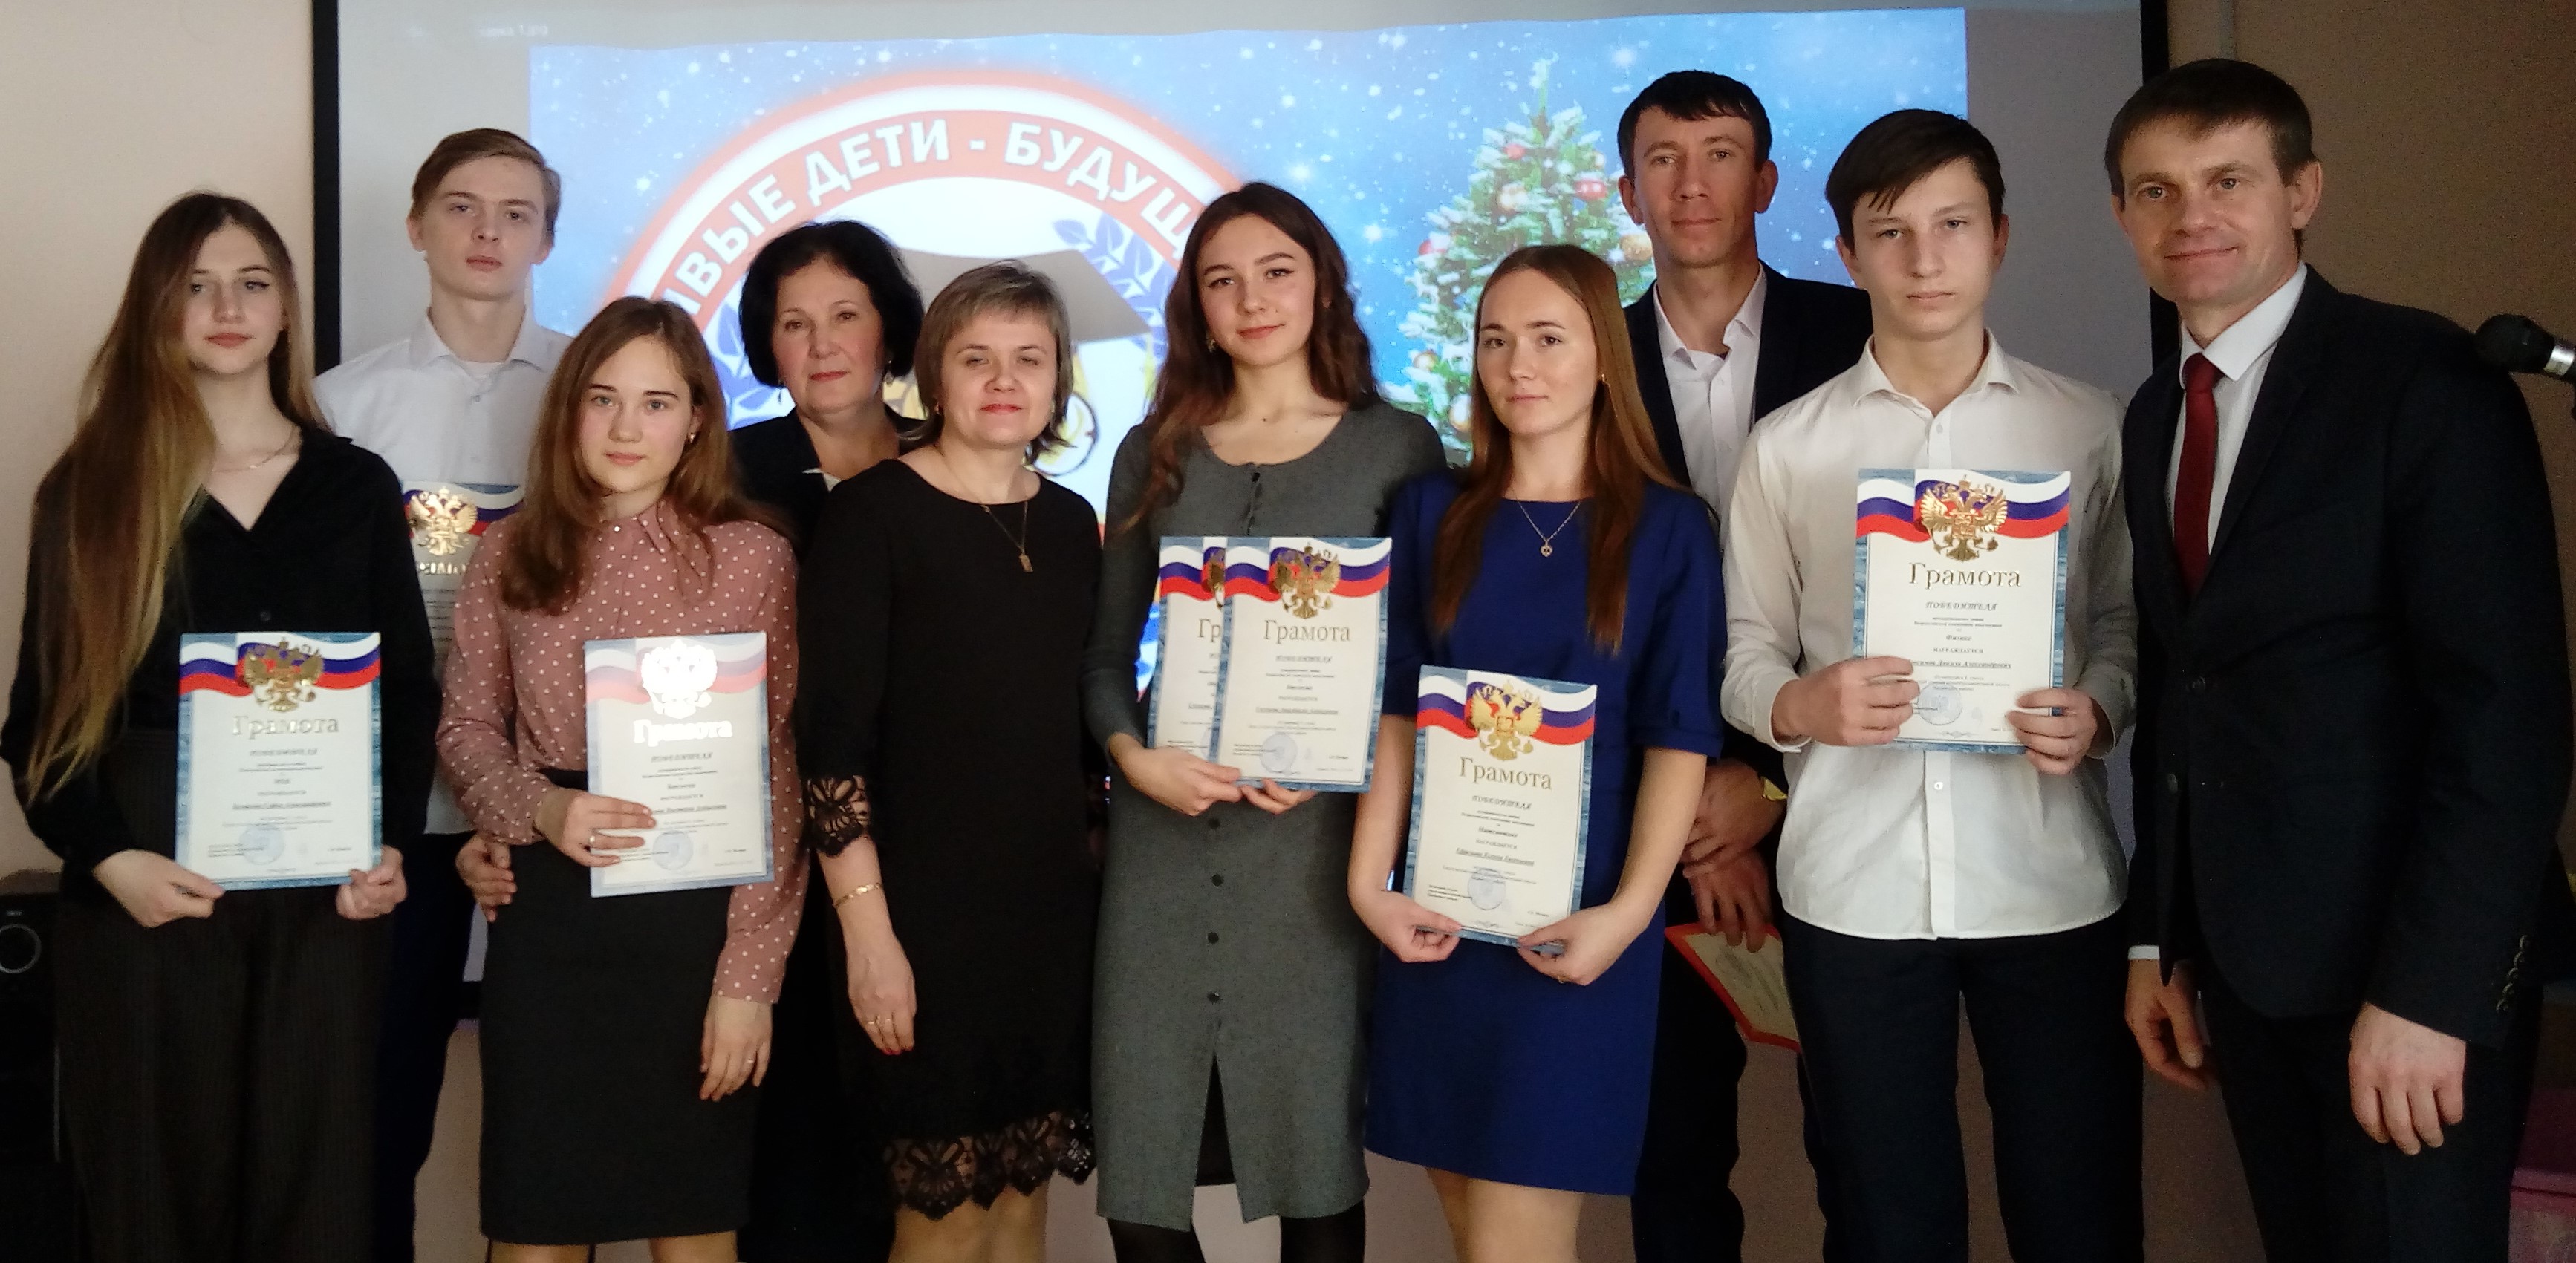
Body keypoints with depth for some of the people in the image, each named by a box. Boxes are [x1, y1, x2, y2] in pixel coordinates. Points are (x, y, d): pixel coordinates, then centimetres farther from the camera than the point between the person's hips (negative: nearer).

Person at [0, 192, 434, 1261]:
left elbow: (407, 690, 8)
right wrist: (108, 858, -12)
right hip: (147, 885, -1)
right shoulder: (90, 488, 5)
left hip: (323, 887, 1)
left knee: (312, 1173, 5)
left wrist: (391, 845, -6)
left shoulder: (356, 486, 8)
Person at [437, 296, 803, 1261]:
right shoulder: (509, 556, 5)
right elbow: (465, 730, 10)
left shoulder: (753, 559, -4)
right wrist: (538, 807, -12)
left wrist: (749, 975, -9)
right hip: (546, 924, 2)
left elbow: (778, 783, -5)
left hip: (695, 918, -2)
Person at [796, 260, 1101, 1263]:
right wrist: (868, 926, -16)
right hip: (926, 908, -5)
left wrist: (1110, 870, 10)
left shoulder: (1071, 524, 9)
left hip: (1054, 906, 5)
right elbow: (833, 736, -12)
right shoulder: (871, 513, -8)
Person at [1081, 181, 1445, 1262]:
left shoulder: (1394, 445, 4)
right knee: (1138, 1164, 4)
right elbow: (1105, 649, 12)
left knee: (1314, 1143, 5)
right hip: (1163, 830, 2)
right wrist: (1134, 756, -7)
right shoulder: (1155, 453, 12)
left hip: (1314, 836, -2)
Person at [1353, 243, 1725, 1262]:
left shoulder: (1666, 528, 0)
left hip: (1579, 928, -3)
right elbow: (1396, 708, 5)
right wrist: (1370, 881, -5)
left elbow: (1681, 737, -4)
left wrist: (1627, 909, -15)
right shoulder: (1433, 514, 8)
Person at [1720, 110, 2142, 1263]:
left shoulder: (2088, 429, 6)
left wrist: (2098, 712, -10)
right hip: (1851, 885, 0)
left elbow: (2127, 621, 10)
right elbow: (1745, 646, 7)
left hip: (2050, 878, 0)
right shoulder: (1787, 447, 5)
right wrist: (1796, 706, -14)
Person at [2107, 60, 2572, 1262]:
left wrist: (2426, 991, -20)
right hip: (2237, 955, 6)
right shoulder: (2154, 413, 9)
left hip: (2403, 959, -6)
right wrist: (2156, 938, 8)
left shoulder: (2425, 381, -11)